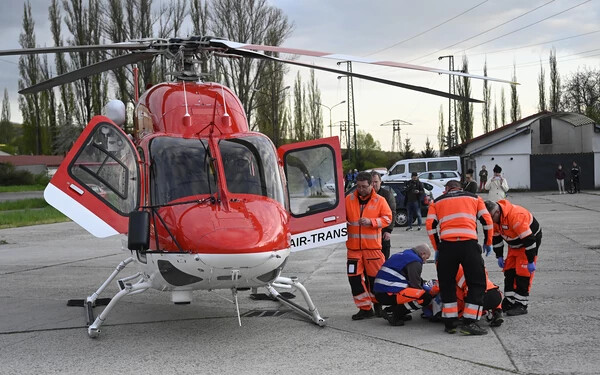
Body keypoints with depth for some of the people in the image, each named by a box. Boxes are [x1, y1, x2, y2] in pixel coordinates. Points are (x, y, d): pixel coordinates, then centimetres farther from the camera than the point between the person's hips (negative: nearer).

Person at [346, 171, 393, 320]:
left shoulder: (379, 200, 1)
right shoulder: (349, 199, 6)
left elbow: (387, 218, -1)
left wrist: (371, 221, -15)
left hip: (373, 246, -2)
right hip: (353, 246, 2)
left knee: (374, 275, 4)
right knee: (355, 277, 0)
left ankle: (377, 303, 28)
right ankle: (365, 308, 10)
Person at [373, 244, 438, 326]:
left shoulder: (403, 255, 23)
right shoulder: (415, 262, -7)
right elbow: (415, 286, -9)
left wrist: (427, 285, 27)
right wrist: (432, 290, 7)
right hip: (388, 294, -10)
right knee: (425, 297, -17)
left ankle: (391, 310, 12)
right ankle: (394, 314, -10)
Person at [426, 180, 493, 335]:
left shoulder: (437, 201, 22)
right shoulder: (474, 198, 23)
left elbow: (430, 226, 12)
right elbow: (487, 220, 15)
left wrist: (437, 248, 21)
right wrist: (488, 243, 26)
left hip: (446, 245, 1)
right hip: (469, 244, -1)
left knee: (447, 284, 15)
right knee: (477, 283, 7)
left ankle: (450, 323, 13)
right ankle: (469, 322, -3)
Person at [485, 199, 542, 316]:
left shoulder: (516, 216, -37)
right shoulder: (493, 218, -11)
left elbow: (528, 240, -33)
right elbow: (496, 237, 5)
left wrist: (530, 261, -28)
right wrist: (499, 256, 7)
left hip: (531, 238, -8)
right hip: (514, 244, 8)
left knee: (523, 272, -13)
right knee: (509, 270, 5)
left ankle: (521, 305, -8)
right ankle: (509, 302, 13)